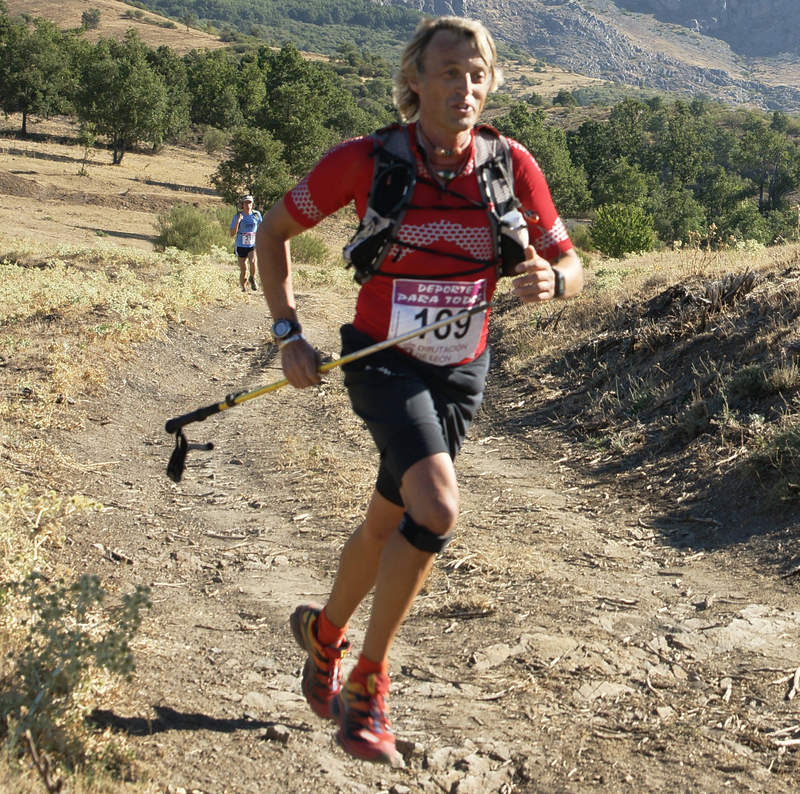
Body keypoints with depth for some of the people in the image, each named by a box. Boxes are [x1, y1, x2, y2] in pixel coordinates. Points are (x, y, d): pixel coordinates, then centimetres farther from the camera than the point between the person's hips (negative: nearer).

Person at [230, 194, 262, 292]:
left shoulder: (256, 214, 0)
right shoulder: (237, 216, -5)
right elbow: (232, 234, -8)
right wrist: (238, 221, -21)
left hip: (253, 245, 0)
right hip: (241, 246, 0)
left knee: (253, 261, -29)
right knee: (243, 271, 3)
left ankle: (252, 279, -3)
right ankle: (243, 288, 25)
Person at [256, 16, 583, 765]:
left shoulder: (510, 164, -8)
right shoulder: (364, 160, -14)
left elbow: (570, 265, 0)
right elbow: (273, 232, -1)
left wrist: (549, 279, -24)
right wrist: (288, 333, -10)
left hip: (460, 372, 4)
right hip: (383, 362, -3)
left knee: (388, 523, 14)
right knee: (437, 510, -24)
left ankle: (325, 633, 43)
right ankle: (369, 677, -1)